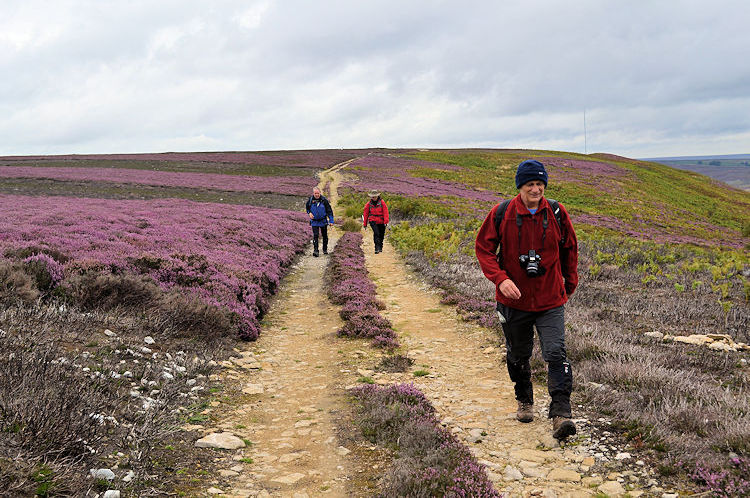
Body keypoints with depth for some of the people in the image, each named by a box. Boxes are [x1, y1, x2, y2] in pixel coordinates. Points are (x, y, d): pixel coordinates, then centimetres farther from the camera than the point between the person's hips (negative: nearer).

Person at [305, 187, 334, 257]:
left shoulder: (324, 200, -12)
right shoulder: (310, 200, -7)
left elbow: (329, 211, -6)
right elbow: (307, 207, 13)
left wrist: (331, 221, -9)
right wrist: (309, 213, -7)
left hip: (323, 221, 0)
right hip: (314, 221, 0)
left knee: (325, 235, 12)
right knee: (315, 235, -12)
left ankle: (325, 249, 29)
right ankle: (315, 251, -16)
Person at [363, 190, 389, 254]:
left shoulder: (382, 202, -2)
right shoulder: (368, 204, 3)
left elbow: (385, 212, -5)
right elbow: (365, 214, 10)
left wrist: (386, 221, -13)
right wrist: (365, 224, 11)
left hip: (381, 221, 1)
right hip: (373, 221, -1)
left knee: (381, 235, 10)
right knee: (376, 233, -21)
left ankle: (380, 248, 30)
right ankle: (377, 248, -23)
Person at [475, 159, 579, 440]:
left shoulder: (557, 213, -3)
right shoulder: (502, 214, -8)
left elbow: (569, 249, 13)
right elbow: (483, 247, -4)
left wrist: (570, 283, 17)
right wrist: (500, 278, -18)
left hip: (550, 300, 0)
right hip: (514, 299, 0)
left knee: (556, 354, -14)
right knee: (518, 355, 16)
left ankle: (560, 414, -12)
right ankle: (524, 401, 39)